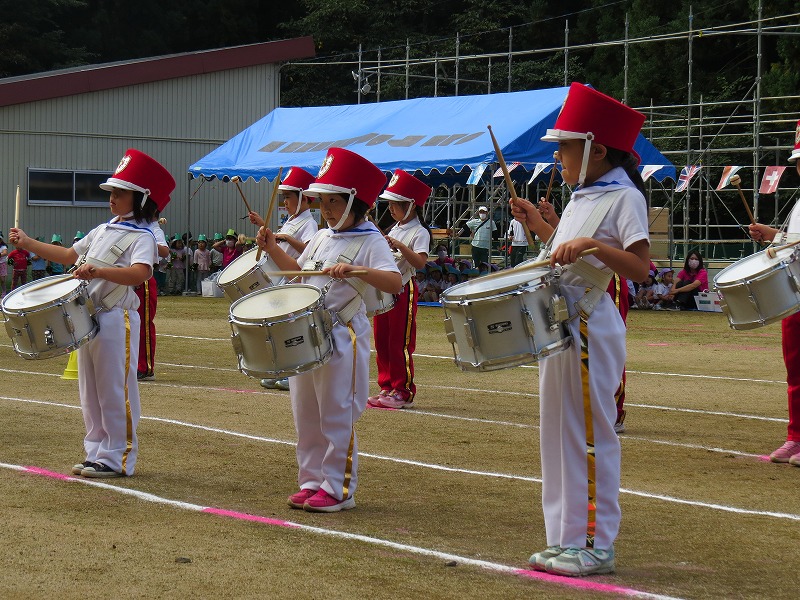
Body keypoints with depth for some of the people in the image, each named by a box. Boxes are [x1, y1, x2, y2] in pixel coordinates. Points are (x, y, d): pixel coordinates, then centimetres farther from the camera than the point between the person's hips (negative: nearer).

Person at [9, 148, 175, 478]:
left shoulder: (141, 236, -11)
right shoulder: (103, 230, 16)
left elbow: (141, 273, -28)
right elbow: (70, 255, 25)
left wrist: (99, 271, -40)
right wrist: (28, 243, 20)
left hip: (117, 319, -9)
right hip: (89, 316, 9)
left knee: (115, 392, -4)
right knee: (90, 392, 13)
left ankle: (117, 459, 2)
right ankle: (96, 454, 21)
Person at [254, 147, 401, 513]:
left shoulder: (370, 241, -10)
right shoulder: (322, 237, 13)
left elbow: (394, 282, -23)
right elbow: (298, 271, 27)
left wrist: (356, 270, -37)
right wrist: (273, 249, 12)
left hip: (343, 338, -8)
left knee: (336, 416, -3)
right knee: (306, 416, 12)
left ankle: (339, 489, 5)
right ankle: (312, 481, 22)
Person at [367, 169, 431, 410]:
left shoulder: (419, 232, -11)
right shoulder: (394, 229, 16)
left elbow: (420, 262, -25)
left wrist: (398, 245, -31)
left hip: (403, 291, -9)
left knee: (400, 344, -6)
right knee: (381, 342, 10)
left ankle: (403, 392, 0)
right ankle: (387, 388, 18)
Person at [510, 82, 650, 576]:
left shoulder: (624, 197, -12)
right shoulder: (583, 197, 15)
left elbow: (639, 268, -21)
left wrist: (591, 245, -31)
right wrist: (541, 228, 15)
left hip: (589, 330, -10)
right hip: (559, 325, 10)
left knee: (590, 435, -4)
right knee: (560, 435, 13)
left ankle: (597, 547, 2)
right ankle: (568, 538, 21)